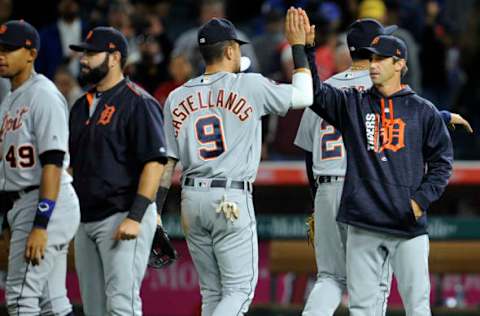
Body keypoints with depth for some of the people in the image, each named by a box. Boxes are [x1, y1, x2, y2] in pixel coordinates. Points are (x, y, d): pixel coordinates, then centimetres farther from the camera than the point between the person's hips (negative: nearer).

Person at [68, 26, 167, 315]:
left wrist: (135, 217, -22)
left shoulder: (138, 103, -9)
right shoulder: (82, 106, 17)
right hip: (86, 220, 9)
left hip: (123, 217, -9)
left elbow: (155, 162, -16)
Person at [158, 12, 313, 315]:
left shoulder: (177, 97, 7)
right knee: (240, 289, -2)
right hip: (232, 200, -5)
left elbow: (166, 161, 6)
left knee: (212, 291, 12)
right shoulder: (249, 86, -5)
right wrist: (299, 47, 15)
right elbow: (304, 95, 5)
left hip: (192, 199, 5)